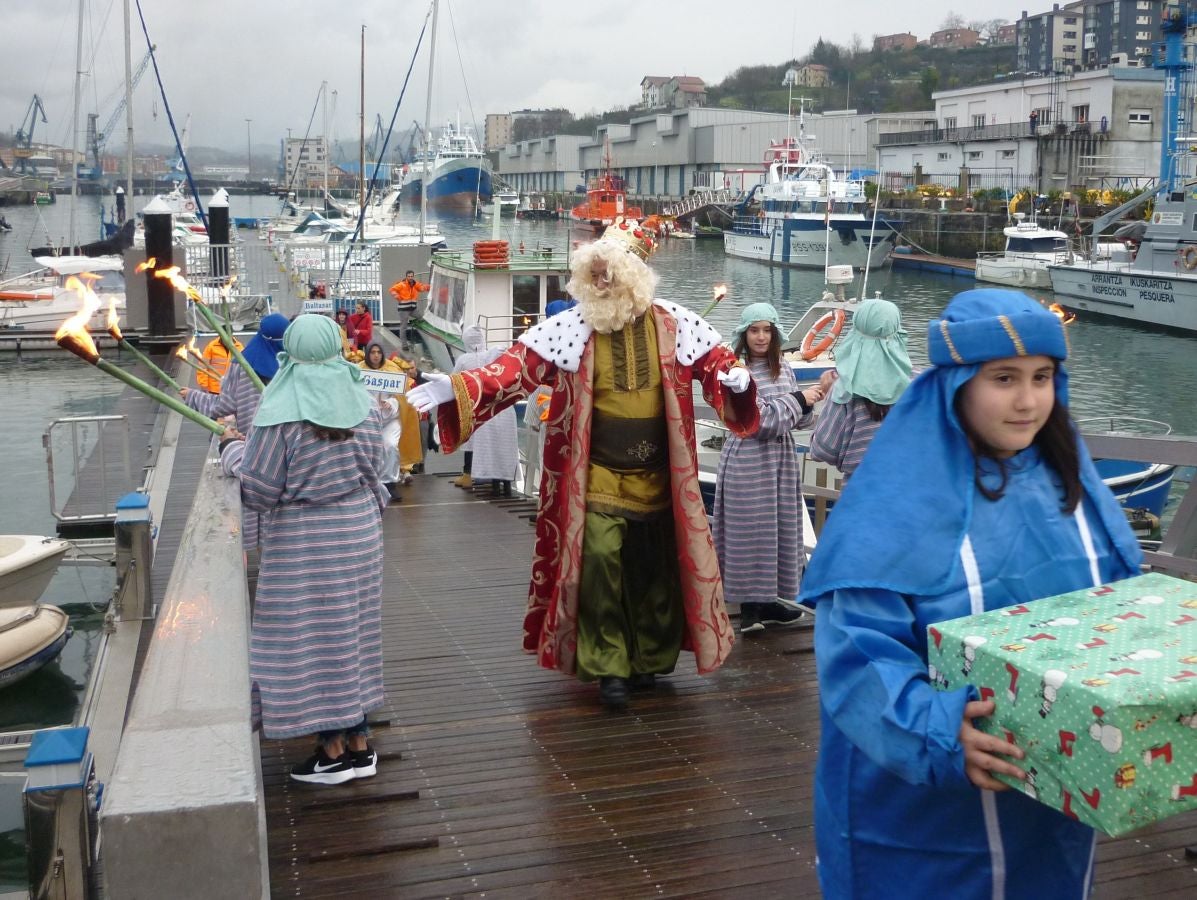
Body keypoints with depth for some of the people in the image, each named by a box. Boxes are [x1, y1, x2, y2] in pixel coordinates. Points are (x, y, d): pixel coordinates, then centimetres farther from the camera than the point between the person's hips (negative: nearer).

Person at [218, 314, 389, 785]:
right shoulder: (361, 403, -3)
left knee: (311, 637, 7)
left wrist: (234, 451, 4)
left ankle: (333, 752, 15)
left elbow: (259, 491, -12)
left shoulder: (281, 414, -18)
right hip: (359, 530, 6)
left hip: (304, 542, -5)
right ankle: (358, 744, 24)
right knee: (352, 631, 15)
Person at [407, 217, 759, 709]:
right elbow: (518, 366, -13)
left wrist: (735, 377, -16)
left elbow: (714, 359, 8)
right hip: (598, 478, -2)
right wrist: (458, 388, -27)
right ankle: (608, 668, 6)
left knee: (656, 570, 12)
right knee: (600, 565, -9)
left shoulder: (672, 323, -2)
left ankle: (651, 659, 30)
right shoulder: (572, 326, -6)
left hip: (658, 476, 2)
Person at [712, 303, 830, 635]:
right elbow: (759, 418, -17)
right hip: (748, 461, -7)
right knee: (749, 530, -2)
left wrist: (809, 403, -8)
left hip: (781, 459, 7)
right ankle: (750, 607, 6)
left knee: (779, 529, 11)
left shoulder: (783, 368, 8)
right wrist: (798, 399, -13)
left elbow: (797, 420, 12)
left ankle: (767, 599, 22)